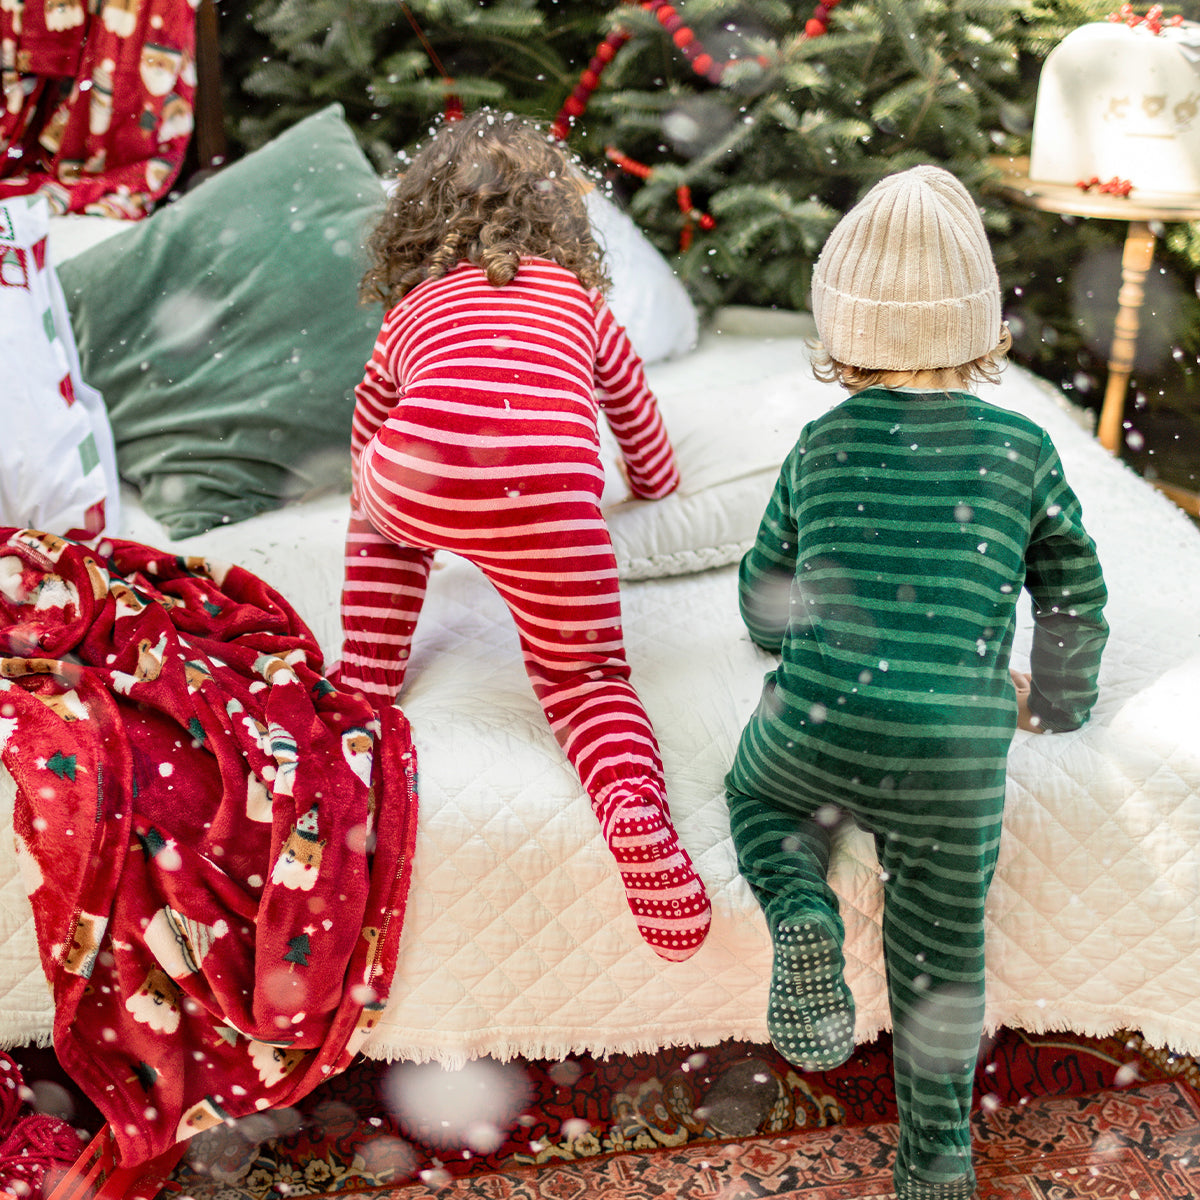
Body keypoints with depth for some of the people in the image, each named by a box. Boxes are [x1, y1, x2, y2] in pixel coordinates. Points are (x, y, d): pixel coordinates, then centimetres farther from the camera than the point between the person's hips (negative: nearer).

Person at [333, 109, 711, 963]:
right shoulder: (580, 299, 34)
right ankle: (634, 800, -15)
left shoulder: (407, 310, 33)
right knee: (586, 675, 14)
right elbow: (639, 420, 49)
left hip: (420, 478, 1)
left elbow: (367, 453, 42)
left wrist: (376, 509, 62)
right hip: (550, 496, -1)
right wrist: (658, 488, 71)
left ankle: (364, 683, 25)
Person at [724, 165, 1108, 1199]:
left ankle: (803, 924, 4)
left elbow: (765, 600, 16)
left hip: (817, 727, 0)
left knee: (760, 797, 31)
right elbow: (1076, 606, 14)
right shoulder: (1024, 448, 5)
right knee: (942, 942, 17)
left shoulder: (822, 442, 7)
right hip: (955, 757, 0)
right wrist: (1057, 700, 33)